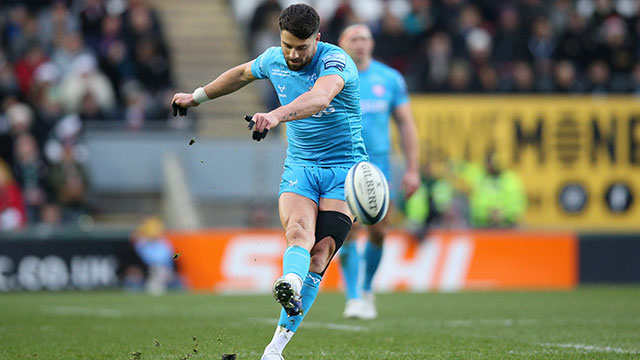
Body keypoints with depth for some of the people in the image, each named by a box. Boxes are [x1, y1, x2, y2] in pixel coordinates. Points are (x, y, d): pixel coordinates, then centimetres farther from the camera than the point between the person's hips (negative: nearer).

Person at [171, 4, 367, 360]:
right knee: (298, 230, -27)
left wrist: (276, 115, -58)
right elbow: (242, 73, 27)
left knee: (321, 251, -18)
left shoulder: (335, 62, -18)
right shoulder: (273, 59, 3)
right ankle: (291, 286, -59)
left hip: (345, 169, -4)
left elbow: (320, 98, -40)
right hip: (299, 167, 4)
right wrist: (197, 97, 36)